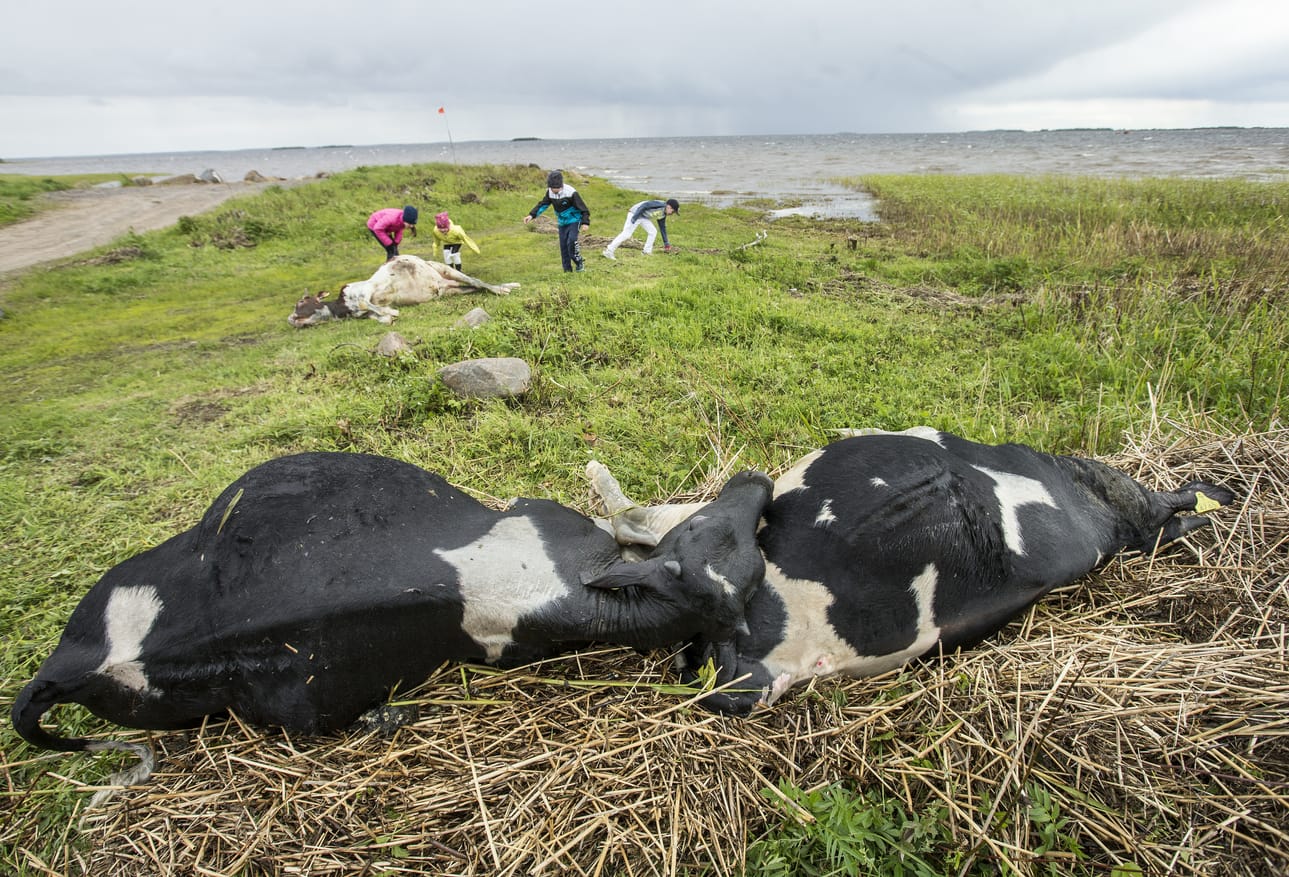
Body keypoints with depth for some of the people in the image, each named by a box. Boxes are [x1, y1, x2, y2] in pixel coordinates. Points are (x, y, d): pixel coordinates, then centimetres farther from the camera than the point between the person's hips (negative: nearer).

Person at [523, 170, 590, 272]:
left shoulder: (571, 192, -22)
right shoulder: (550, 192, -5)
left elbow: (582, 207, -19)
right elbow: (542, 204, 2)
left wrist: (585, 222, -28)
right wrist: (532, 215, -10)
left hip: (574, 221, -6)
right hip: (562, 223, 6)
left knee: (571, 241, -26)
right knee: (563, 246, 3)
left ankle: (579, 263, -6)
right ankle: (567, 271, 10)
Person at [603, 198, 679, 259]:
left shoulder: (663, 215, 9)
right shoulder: (660, 205, -20)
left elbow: (662, 227, 20)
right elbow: (645, 205, -27)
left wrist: (666, 242, 23)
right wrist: (635, 217, -30)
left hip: (644, 217, 10)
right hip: (635, 214, -10)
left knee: (653, 232, 5)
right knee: (626, 234, -12)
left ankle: (647, 252, 12)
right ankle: (609, 251, -9)